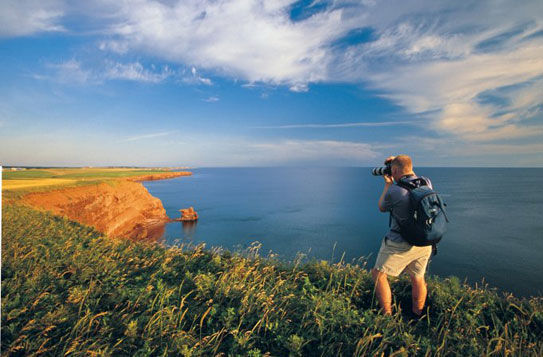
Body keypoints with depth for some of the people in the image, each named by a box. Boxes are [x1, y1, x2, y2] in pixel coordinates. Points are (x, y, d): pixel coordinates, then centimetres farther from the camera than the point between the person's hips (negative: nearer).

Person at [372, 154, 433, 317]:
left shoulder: (394, 192, -23)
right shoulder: (427, 183, -5)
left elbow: (382, 208, -1)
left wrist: (388, 184, 6)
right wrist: (398, 162, 14)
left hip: (400, 244, -6)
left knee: (378, 274, 10)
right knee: (418, 278, 22)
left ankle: (387, 316, 16)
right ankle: (417, 316, 38)